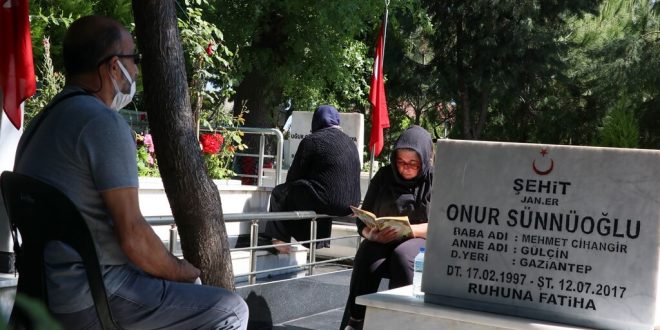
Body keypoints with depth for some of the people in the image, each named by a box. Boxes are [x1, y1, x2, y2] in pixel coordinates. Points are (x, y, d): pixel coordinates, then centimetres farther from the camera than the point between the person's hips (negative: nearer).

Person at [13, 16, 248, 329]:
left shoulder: (45, 120, 14)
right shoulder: (104, 122, -17)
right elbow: (133, 236, -21)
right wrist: (184, 272, -2)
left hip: (53, 288, 10)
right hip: (91, 298, -10)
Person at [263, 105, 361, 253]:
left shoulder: (311, 140, -3)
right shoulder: (350, 142, 14)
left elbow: (293, 175, 3)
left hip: (327, 202, -6)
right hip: (351, 204, 6)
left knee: (280, 193, 13)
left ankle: (281, 240, 11)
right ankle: (321, 241, 36)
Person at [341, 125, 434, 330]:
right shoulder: (384, 176, 8)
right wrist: (372, 234, -15)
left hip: (421, 242, -2)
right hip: (382, 242, 3)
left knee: (402, 256, -37)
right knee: (367, 258, -32)